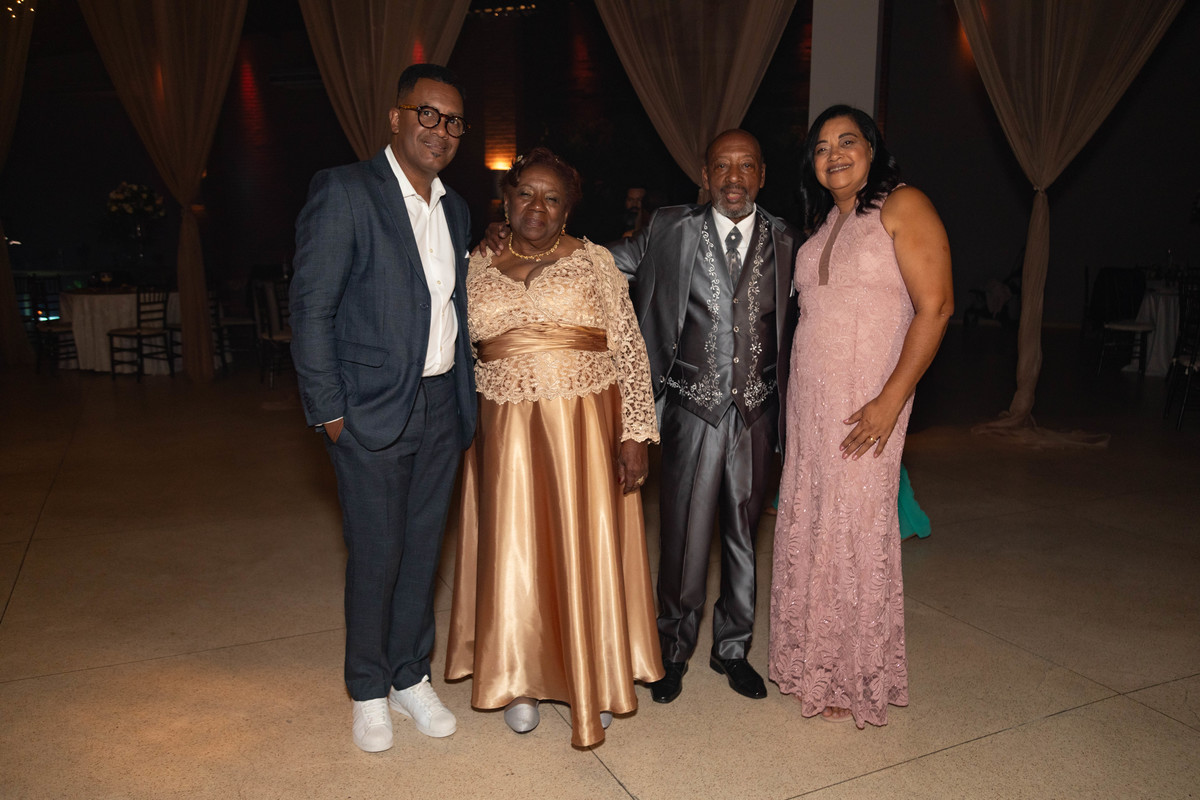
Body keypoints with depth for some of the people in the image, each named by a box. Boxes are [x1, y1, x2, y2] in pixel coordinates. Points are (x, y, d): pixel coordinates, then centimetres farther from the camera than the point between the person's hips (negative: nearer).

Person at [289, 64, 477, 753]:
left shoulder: (455, 210, 13)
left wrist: (465, 398, 9)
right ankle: (369, 692, 26)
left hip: (442, 407, 6)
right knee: (376, 557, 5)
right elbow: (311, 309, -10)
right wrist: (329, 411, -12)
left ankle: (412, 678, 32)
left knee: (423, 550, 14)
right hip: (373, 411, -6)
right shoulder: (345, 191, -7)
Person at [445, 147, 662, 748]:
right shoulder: (476, 268, 9)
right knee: (515, 551, 8)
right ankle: (522, 681, 29)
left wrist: (635, 433, -10)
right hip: (505, 432, 2)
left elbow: (629, 350, -3)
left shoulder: (592, 261, 1)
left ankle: (592, 683, 25)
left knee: (587, 548, 5)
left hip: (585, 426, -2)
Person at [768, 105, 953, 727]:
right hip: (807, 397, 7)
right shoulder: (822, 224, 16)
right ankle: (815, 664, 25)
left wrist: (891, 400, -19)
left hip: (866, 403, -6)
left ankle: (857, 680, 19)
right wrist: (794, 395, 8)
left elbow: (935, 306, -13)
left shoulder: (903, 207, -5)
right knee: (807, 527, 9)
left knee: (856, 530, 0)